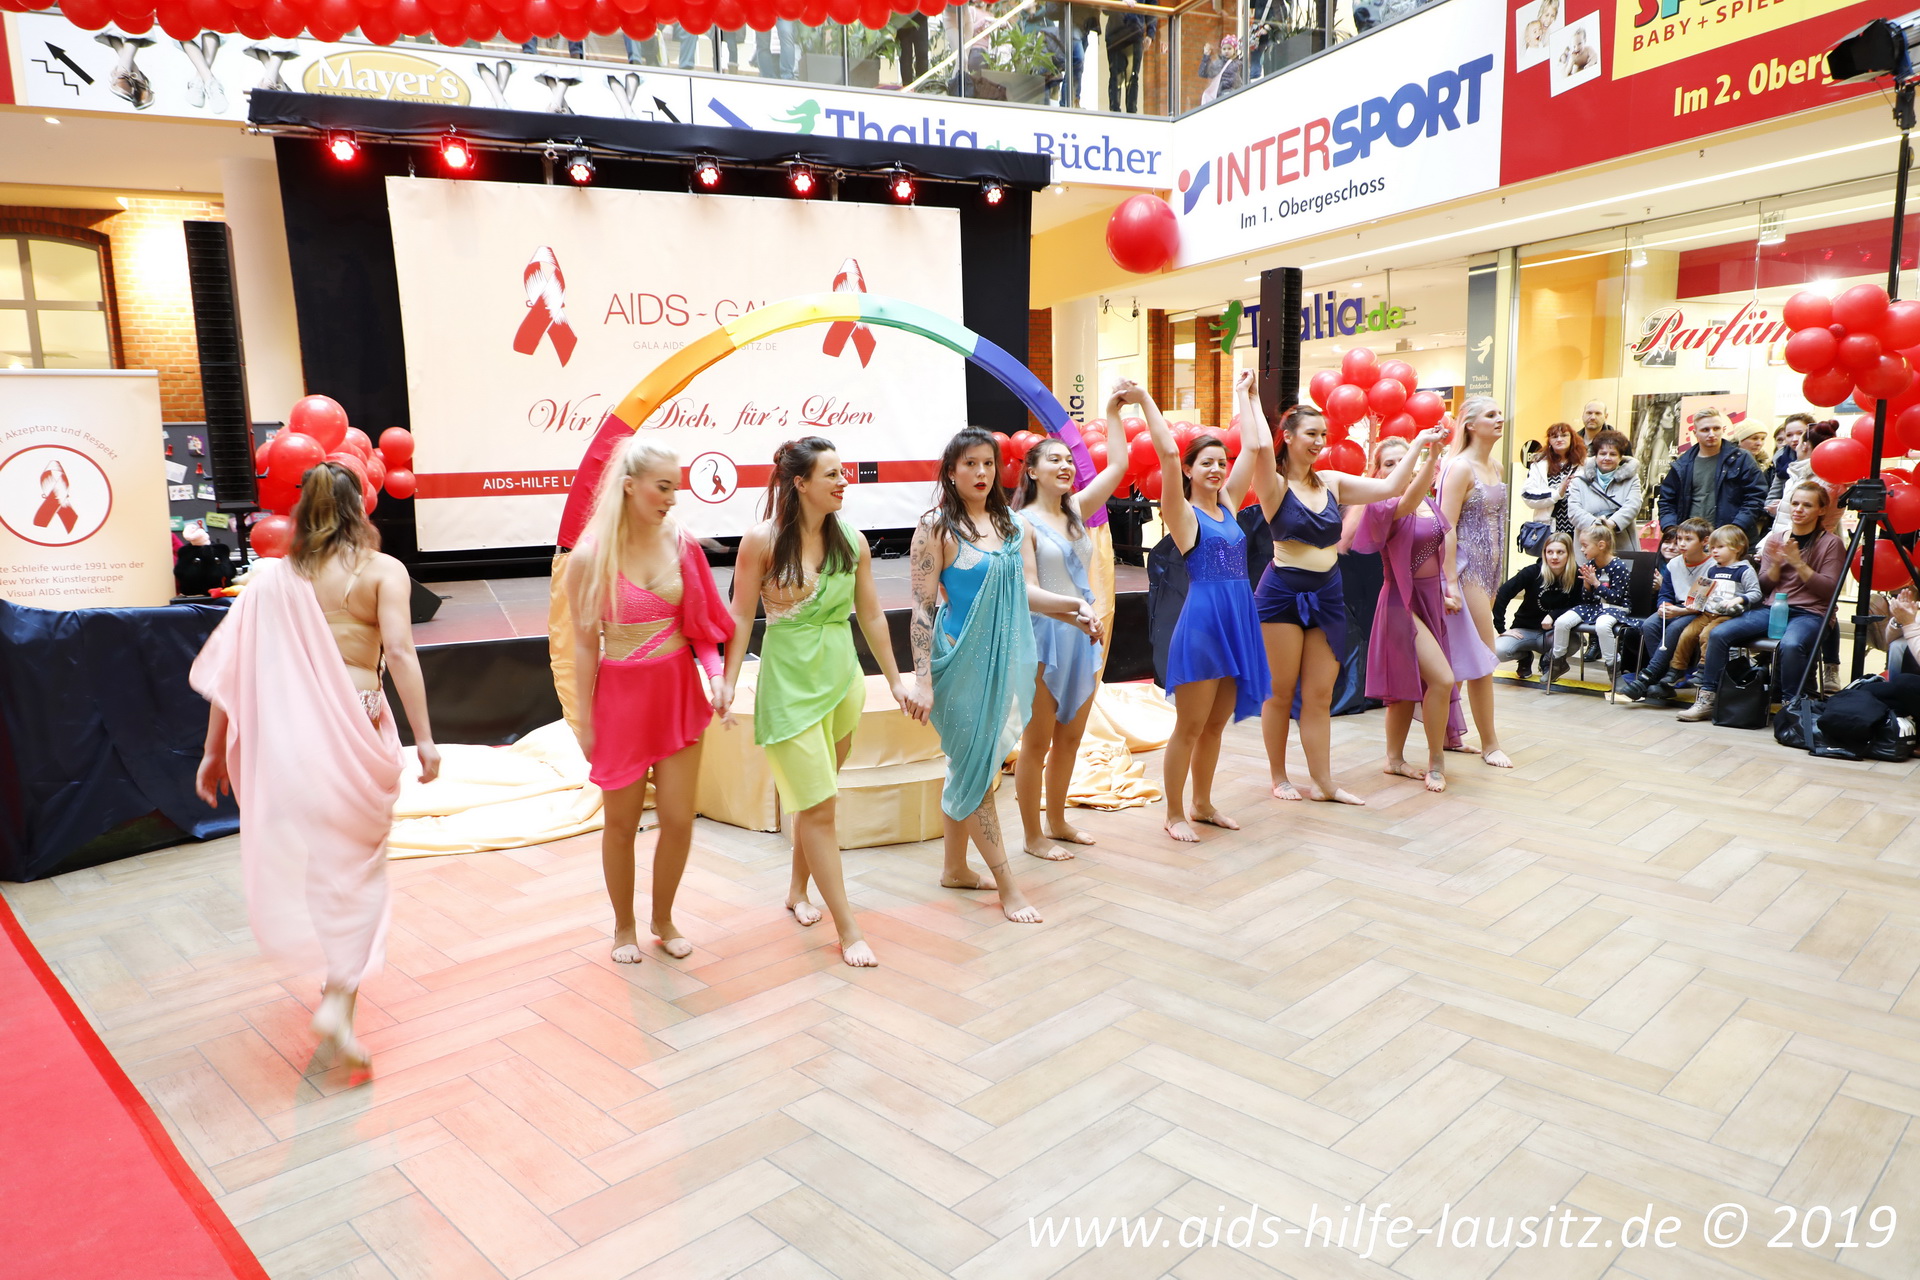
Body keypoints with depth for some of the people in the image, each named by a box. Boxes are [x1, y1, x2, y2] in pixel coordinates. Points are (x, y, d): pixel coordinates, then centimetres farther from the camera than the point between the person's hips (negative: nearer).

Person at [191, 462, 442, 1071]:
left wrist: (215, 750, 12)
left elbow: (232, 666, 5)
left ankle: (340, 976, 36)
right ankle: (338, 1001, -2)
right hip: (356, 730, -3)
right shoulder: (382, 570, -2)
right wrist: (424, 737, -11)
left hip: (285, 732, 4)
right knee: (358, 869, 8)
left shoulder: (270, 576, 7)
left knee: (307, 855, 20)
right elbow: (399, 651, -12)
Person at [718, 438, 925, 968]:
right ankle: (849, 929, 5)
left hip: (843, 680, 5)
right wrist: (728, 682, -10)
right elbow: (741, 616, -5)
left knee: (816, 797, 16)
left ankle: (798, 891, 38)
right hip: (789, 686, -5)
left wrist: (895, 680, 9)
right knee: (818, 807, -3)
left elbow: (871, 615, 7)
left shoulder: (852, 542, 2)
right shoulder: (762, 541, -10)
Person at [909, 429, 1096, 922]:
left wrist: (1074, 604, -10)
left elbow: (1028, 591, 8)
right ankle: (1007, 886, 8)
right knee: (974, 769, 0)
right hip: (961, 660, -6)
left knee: (968, 765, 15)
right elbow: (922, 608, -11)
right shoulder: (936, 528, -9)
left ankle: (956, 867, 28)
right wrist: (922, 679, -14)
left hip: (1005, 659, 6)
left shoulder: (1014, 524, 9)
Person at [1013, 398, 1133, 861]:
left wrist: (1113, 413, 4)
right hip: (1044, 634, -7)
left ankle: (1056, 822, 30)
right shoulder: (1023, 522, -9)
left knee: (1070, 738, 15)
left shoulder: (1076, 510, 9)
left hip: (1083, 634, 7)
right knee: (1037, 742, 4)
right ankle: (1033, 835, 15)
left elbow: (1118, 464, 6)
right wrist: (1072, 608, -23)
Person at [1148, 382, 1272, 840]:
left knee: (1216, 724, 15)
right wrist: (1145, 402, -13)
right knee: (1190, 727, 1)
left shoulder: (1227, 505, 12)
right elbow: (1168, 453, -17)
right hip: (1201, 620, -7)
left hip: (1238, 620, 7)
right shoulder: (1183, 513, -5)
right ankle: (1175, 814, 13)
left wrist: (1246, 397, 19)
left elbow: (1257, 447, 13)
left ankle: (1202, 804, 29)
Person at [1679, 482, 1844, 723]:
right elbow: (1764, 588, 12)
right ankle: (1706, 699, -14)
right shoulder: (1774, 540, 14)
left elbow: (1829, 590, -6)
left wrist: (1798, 563, -15)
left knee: (1791, 645, -38)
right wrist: (1776, 564, -7)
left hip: (1810, 613, -4)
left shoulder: (1830, 543, 2)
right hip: (1773, 609, 4)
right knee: (1719, 634, -19)